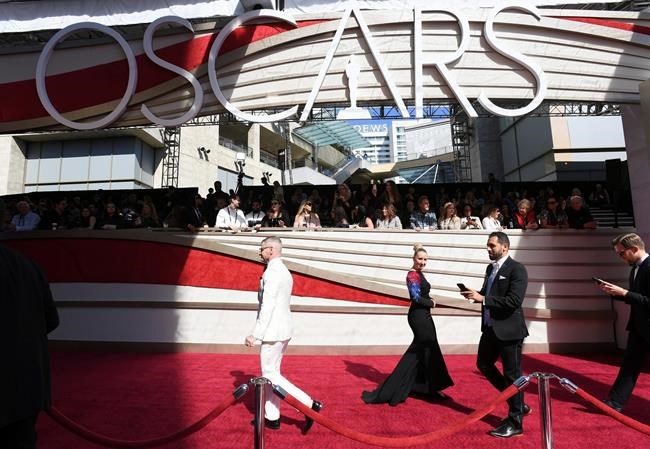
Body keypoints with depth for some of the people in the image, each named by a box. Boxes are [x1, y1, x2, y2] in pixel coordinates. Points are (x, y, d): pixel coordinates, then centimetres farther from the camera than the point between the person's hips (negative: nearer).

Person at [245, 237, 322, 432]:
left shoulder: (272, 272, -17)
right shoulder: (285, 272, 13)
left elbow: (267, 307, -22)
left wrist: (254, 335, -18)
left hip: (273, 331, -10)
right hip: (283, 329, 10)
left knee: (270, 374, 1)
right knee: (270, 372, 17)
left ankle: (309, 405, 0)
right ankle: (272, 417, 26)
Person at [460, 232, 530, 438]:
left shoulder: (517, 269, -15)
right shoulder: (490, 268, 11)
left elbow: (514, 301, -24)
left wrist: (482, 298, -25)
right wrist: (475, 294, -2)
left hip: (509, 330, -9)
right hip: (490, 328, 9)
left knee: (512, 374, 4)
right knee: (484, 365, 18)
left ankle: (515, 422, 21)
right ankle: (517, 404, 36)